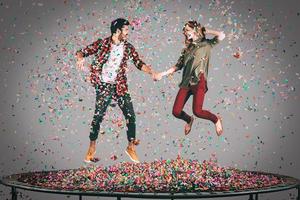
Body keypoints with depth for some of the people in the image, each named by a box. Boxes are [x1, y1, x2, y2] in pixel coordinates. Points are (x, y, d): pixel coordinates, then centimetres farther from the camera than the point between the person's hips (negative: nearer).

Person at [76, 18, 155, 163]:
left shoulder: (128, 48, 7)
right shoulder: (102, 44, -3)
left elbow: (139, 63, 9)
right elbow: (83, 52, 0)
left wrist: (151, 72, -8)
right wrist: (80, 58, -24)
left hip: (120, 86, 3)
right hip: (103, 86, -3)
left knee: (130, 116, -1)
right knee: (98, 116, -5)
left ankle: (131, 147, 14)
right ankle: (91, 149, 10)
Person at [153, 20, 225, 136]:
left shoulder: (206, 44, 6)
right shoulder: (187, 48, 20)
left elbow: (221, 36, -9)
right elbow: (178, 66, 19)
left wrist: (205, 31, 5)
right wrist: (162, 74, 11)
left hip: (199, 81, -5)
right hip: (186, 82, 5)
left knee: (197, 111, -20)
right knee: (176, 112, -3)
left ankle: (216, 119, 11)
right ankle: (189, 120, 32)